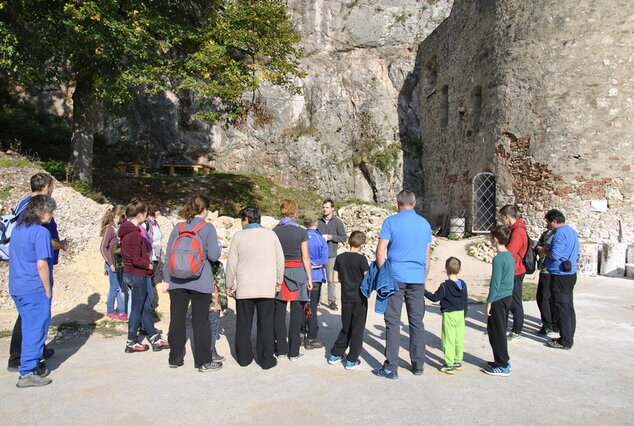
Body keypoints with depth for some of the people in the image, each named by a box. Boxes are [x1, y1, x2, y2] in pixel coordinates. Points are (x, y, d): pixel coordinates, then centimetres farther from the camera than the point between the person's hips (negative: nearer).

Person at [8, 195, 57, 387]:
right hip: (35, 290, -8)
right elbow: (42, 264, -19)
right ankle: (28, 373, 4)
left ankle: (32, 365, 28)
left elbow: (18, 257, 18)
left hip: (16, 288, 9)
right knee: (36, 329, 0)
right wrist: (48, 290, -11)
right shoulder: (41, 232, -17)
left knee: (29, 328, 18)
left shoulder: (18, 229, 10)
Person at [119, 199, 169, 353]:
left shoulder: (125, 231, 9)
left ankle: (155, 339, 23)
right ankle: (132, 343, 16)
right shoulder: (134, 233, -21)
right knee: (137, 309, 4)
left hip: (128, 273, 10)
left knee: (145, 307, 14)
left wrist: (146, 259, 12)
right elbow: (136, 260, -24)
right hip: (137, 275, -10)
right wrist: (149, 265, -8)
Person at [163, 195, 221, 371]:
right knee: (201, 322, 4)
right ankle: (204, 361, 11)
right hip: (200, 282, -4)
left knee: (177, 320, 12)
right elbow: (214, 255, -9)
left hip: (177, 282, 4)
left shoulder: (178, 228, 6)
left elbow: (168, 254, 7)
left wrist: (167, 279, 13)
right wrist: (217, 246, 12)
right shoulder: (208, 228, -5)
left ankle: (175, 358, 23)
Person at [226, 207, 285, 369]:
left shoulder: (239, 236, -2)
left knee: (243, 324, 13)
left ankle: (244, 357, 20)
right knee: (266, 324, 7)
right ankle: (266, 359, 10)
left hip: (244, 288, 0)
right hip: (267, 288, 0)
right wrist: (279, 281, 15)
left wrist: (229, 284, 11)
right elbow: (280, 260, 4)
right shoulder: (270, 234, 1)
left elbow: (232, 263, 0)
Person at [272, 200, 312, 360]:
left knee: (279, 313, 10)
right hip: (297, 273, -2)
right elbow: (305, 258, -4)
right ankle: (294, 352, 8)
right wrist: (309, 278, 4)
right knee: (296, 314, 4)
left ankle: (281, 349, 16)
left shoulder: (274, 231, 0)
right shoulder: (301, 232, -5)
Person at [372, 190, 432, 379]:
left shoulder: (391, 221, -3)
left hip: (396, 277, -4)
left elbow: (381, 251, -7)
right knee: (417, 321, 11)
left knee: (393, 322, 0)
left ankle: (391, 368, 2)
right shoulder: (424, 223, 10)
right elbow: (427, 256, 15)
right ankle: (418, 365, 19)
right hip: (417, 279, 4)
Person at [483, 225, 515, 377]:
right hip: (508, 297, 9)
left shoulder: (498, 258, -19)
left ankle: (503, 366, 7)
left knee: (496, 332, 0)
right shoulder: (510, 256, 8)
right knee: (501, 331, 18)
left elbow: (495, 283, -19)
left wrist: (489, 302, -13)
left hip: (498, 299, -9)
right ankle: (503, 361, 27)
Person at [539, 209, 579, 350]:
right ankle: (568, 338, 24)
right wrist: (548, 250, 14)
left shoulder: (560, 234, -18)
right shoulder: (572, 232, 13)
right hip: (571, 274, 10)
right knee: (569, 307, 15)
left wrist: (545, 251, -5)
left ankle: (565, 342, 3)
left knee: (562, 308, -3)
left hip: (560, 276, -10)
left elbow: (555, 255, -25)